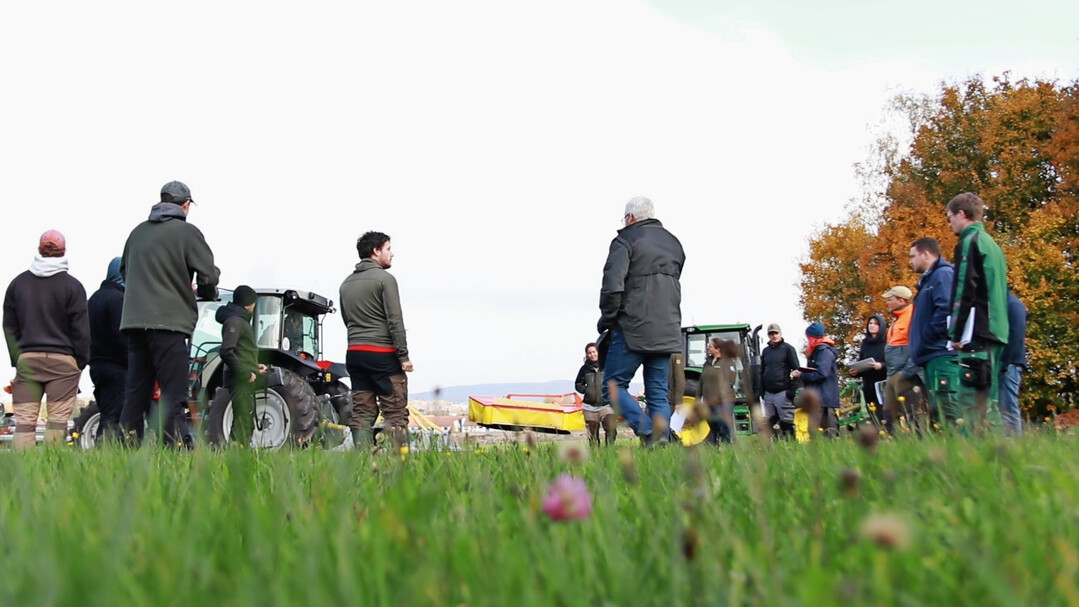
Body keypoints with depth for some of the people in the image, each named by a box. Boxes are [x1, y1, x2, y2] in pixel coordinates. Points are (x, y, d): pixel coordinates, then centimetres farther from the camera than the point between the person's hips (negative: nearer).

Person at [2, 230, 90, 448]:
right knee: (57, 420, -3)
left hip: (27, 359, 3)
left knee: (24, 419, 2)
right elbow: (80, 329, -3)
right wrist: (81, 361, 7)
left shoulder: (17, 283, 9)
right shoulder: (72, 286, -4)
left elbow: (9, 326, 11)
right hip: (62, 360, -3)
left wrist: (17, 359, 15)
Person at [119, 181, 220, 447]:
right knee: (173, 393, -6)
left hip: (134, 320, 6)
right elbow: (208, 275, -9)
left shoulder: (138, 231, 15)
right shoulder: (187, 232, -4)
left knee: (136, 392, 11)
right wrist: (205, 293, 11)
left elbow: (124, 270, 25)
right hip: (168, 322, -6)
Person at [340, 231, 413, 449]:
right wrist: (404, 356, -11)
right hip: (383, 353, -7)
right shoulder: (384, 278, -7)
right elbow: (395, 320, -12)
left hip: (354, 353, 7)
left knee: (361, 413, 6)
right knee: (396, 413, -5)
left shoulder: (346, 284, 15)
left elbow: (346, 320, 17)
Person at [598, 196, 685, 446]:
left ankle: (649, 432, -18)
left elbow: (612, 286, -13)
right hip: (667, 333, 6)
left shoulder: (626, 240, -3)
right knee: (659, 395, 8)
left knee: (612, 386, 1)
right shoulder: (674, 243, 20)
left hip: (633, 331, -6)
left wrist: (607, 320, -2)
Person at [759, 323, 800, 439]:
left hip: (783, 393, -6)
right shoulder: (766, 351, 17)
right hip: (768, 394, 6)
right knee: (768, 424, 5)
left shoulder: (788, 349, 0)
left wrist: (793, 389, -13)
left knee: (786, 424, -6)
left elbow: (796, 370, -5)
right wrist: (761, 390, 12)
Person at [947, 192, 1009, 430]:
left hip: (977, 333, -9)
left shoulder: (970, 242, -5)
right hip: (996, 332, 9)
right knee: (987, 400, 9)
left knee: (972, 404, -13)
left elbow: (965, 292, -14)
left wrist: (957, 333, -13)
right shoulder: (992, 244, 22)